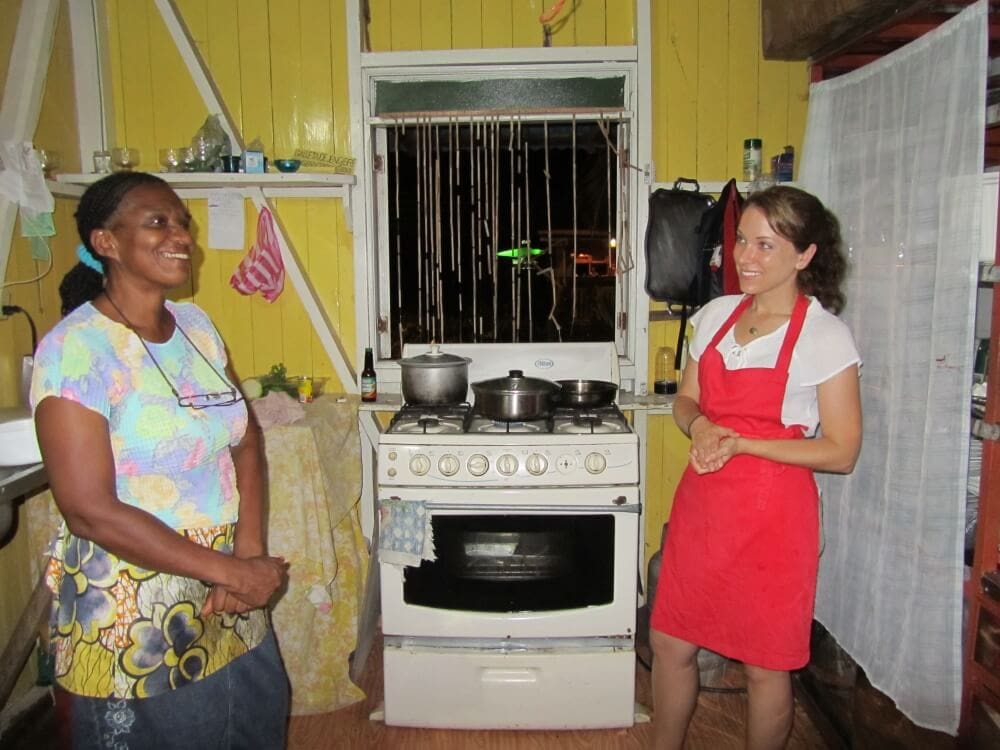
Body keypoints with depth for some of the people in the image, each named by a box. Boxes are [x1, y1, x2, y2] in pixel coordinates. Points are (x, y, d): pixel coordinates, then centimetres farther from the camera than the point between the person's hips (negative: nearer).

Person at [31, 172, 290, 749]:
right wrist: (231, 571, -18)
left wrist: (250, 553, -10)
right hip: (129, 618, -6)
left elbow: (246, 442, 4)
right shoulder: (74, 348, -17)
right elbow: (90, 510, -21)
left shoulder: (197, 326, 3)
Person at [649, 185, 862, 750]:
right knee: (670, 642, 15)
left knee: (766, 665, 10)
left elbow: (841, 452, -11)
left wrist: (742, 444, -20)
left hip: (773, 513, -5)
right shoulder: (716, 315, 5)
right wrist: (699, 426, -10)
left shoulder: (826, 337, -11)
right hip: (702, 505, 5)